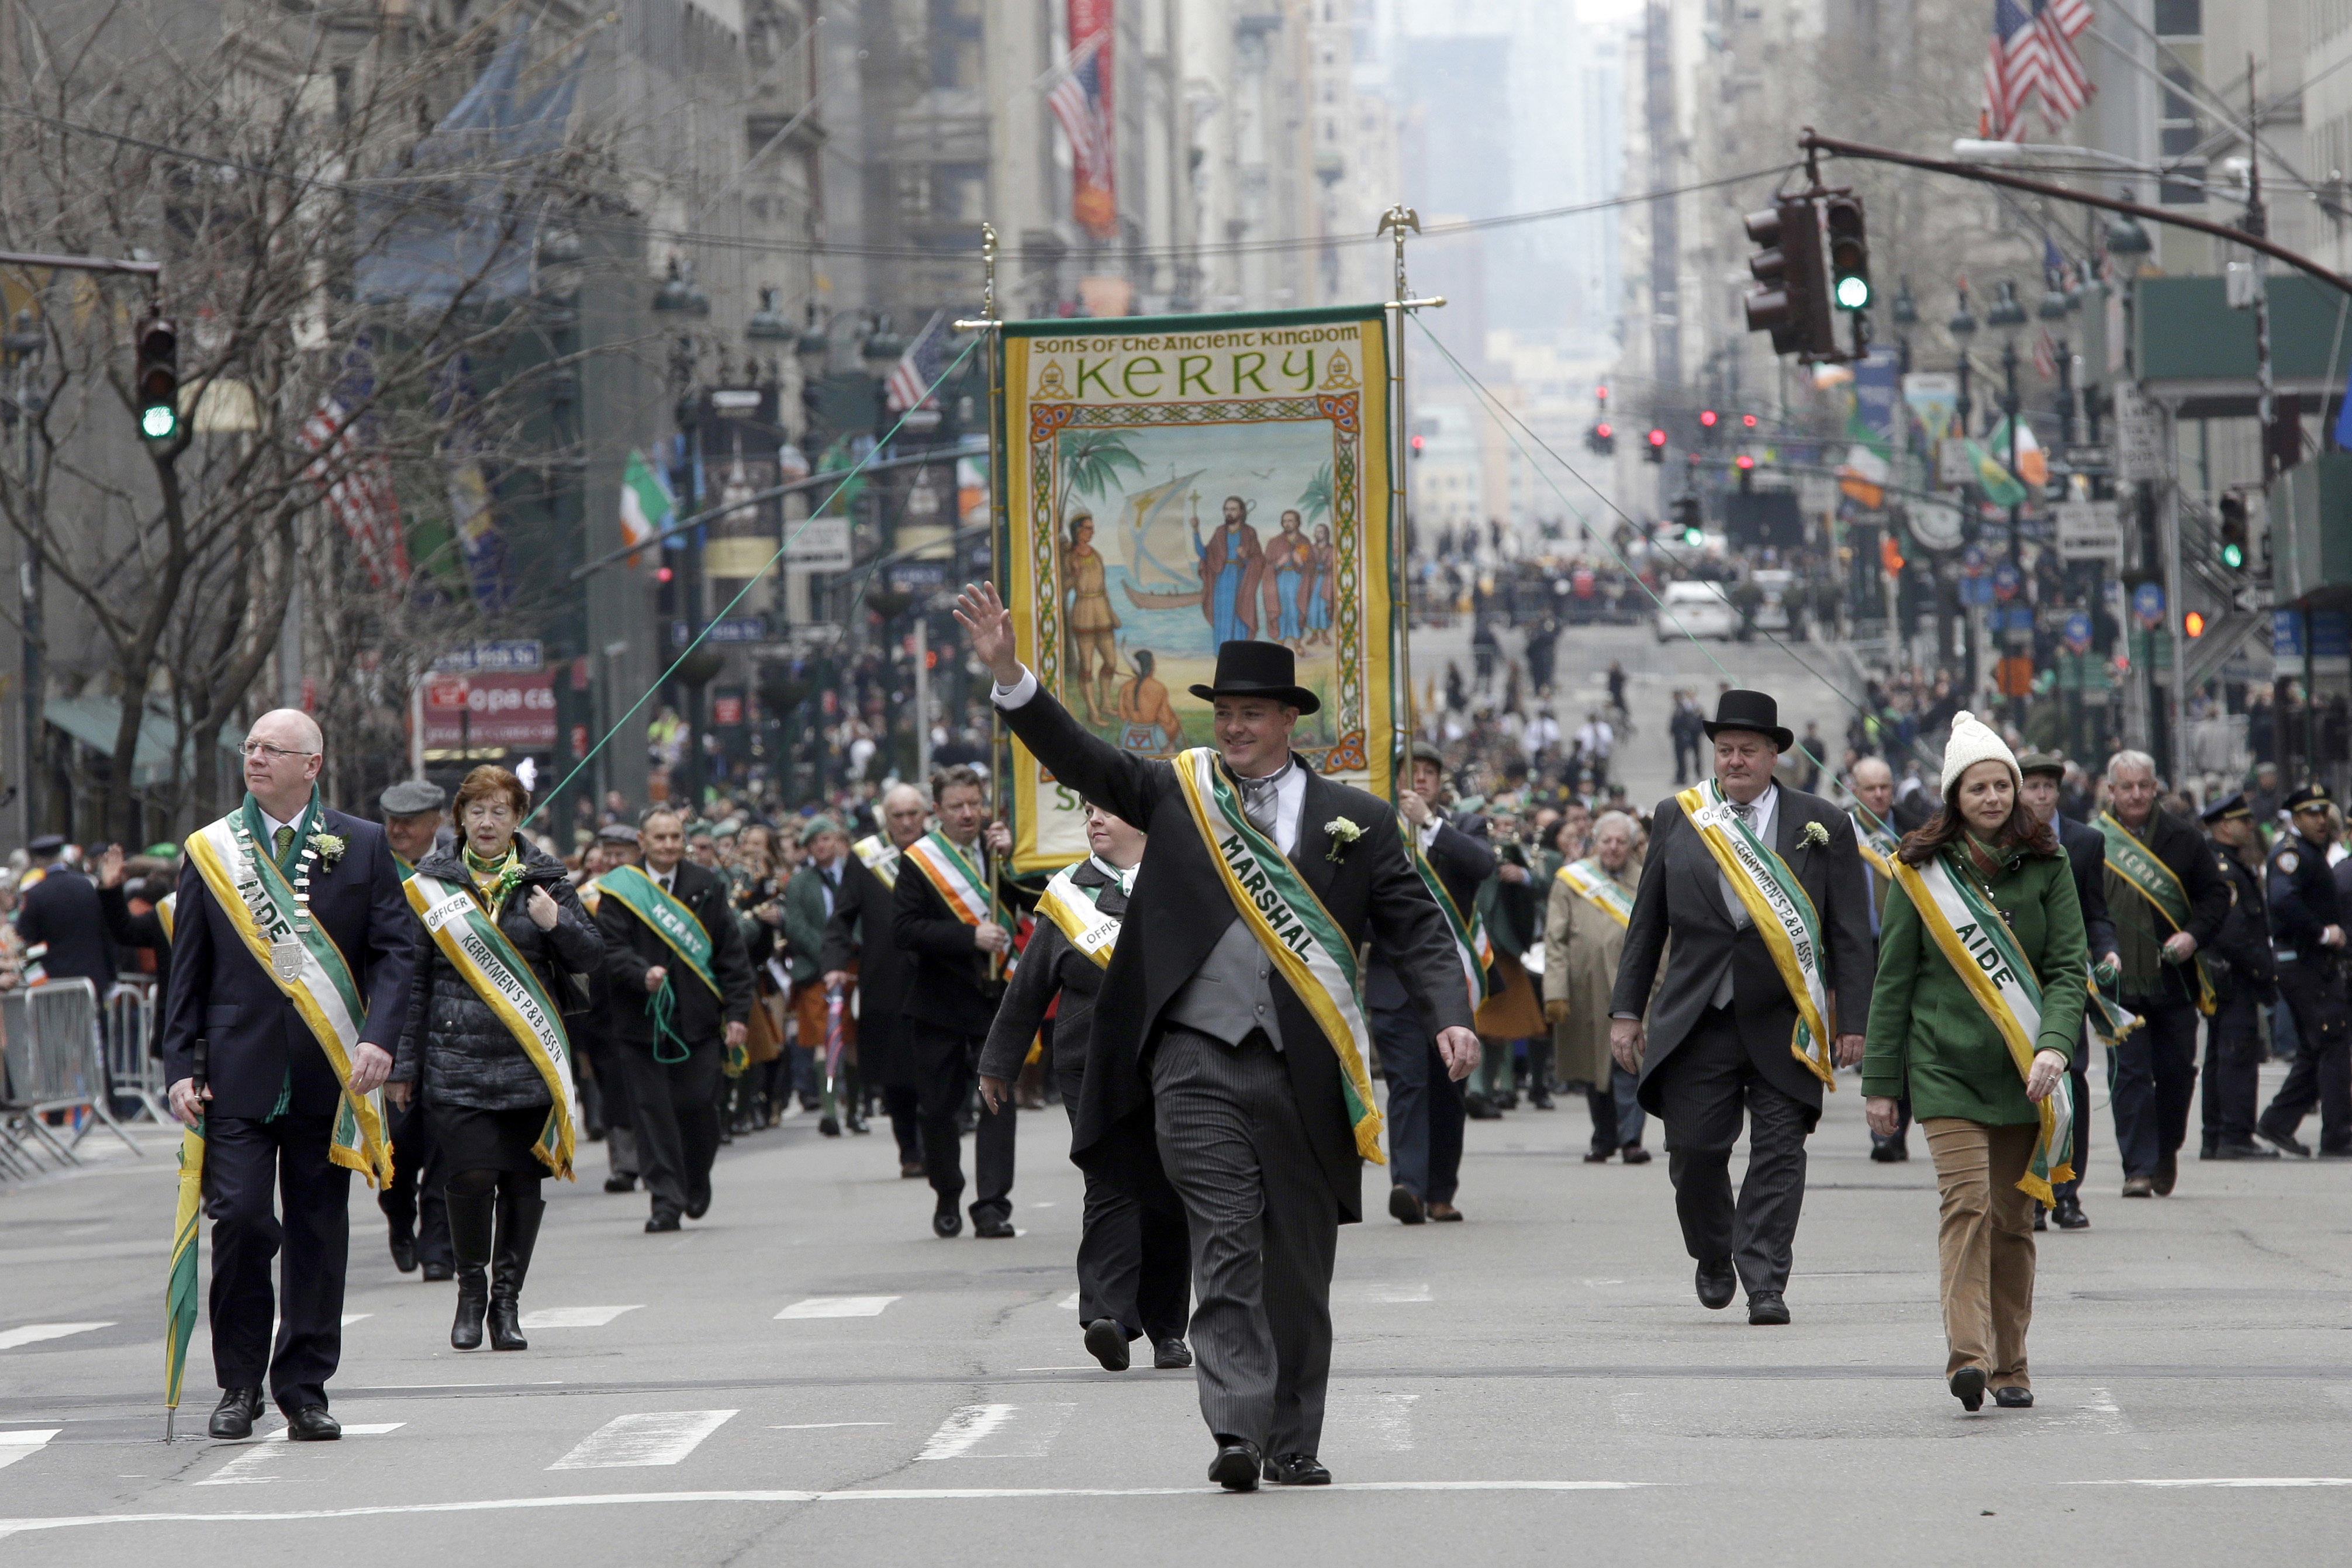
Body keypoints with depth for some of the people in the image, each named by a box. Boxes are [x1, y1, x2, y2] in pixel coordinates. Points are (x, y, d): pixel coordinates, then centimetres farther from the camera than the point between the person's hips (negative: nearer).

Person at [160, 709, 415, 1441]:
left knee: (319, 1233, 4)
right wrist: (180, 1066, 0)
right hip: (239, 1073, 0)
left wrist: (378, 1039, -12)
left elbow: (395, 947, 3)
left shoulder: (363, 847, 7)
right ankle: (239, 1385, 5)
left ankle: (305, 1391, 13)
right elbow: (187, 969, 9)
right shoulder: (210, 851, 8)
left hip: (329, 1075, 1)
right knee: (241, 1217, -11)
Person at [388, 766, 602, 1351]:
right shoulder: (433, 880, 6)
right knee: (469, 1175, -12)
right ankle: (471, 1290, 8)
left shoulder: (544, 878, 8)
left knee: (523, 1181, 2)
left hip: (530, 1058, 1)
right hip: (456, 1058, -1)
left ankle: (507, 1299, 14)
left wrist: (557, 924, -13)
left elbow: (592, 956, 9)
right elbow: (413, 977, 7)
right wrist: (405, 1062, 4)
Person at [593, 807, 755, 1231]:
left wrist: (737, 1013, 0)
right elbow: (611, 949, -6)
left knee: (698, 1106, -2)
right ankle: (666, 1200, 1)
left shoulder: (707, 887, 10)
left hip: (698, 1020, 1)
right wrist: (642, 974, -26)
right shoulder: (619, 890, 2)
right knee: (652, 1111, -3)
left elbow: (731, 954, 9)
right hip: (641, 1021, -1)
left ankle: (696, 1184, 23)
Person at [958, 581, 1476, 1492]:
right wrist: (1008, 676, -13)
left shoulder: (1354, 822, 8)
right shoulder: (1174, 795, 10)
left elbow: (1416, 932, 5)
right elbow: (1079, 759, 0)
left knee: (1299, 1264, 7)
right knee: (1226, 1248, -11)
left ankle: (1292, 1442, 18)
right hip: (1197, 1059, -1)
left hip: (1306, 1072, 1)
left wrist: (1450, 1017, -11)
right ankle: (1236, 1432, -17)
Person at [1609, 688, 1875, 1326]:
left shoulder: (1822, 825, 4)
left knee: (1779, 1154, -4)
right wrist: (1627, 1011, 8)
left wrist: (1853, 1022, -3)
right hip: (1697, 1022, 1)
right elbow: (1647, 923, 13)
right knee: (1694, 1151, 0)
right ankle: (1714, 1258, 25)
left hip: (1783, 1025, -1)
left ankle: (1765, 1283, -1)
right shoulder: (1675, 818, 9)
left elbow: (1849, 933, 3)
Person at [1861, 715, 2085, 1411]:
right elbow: (1893, 979, 6)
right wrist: (1879, 1081, 4)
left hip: (2023, 1071, 2)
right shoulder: (1922, 870, 2)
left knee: (2013, 1216, 6)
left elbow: (2069, 967, 0)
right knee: (1967, 1203, -17)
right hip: (1945, 1065, -2)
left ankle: (2009, 1363, 15)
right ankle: (1968, 1354, -25)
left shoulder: (2046, 866, 5)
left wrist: (2055, 1045, -18)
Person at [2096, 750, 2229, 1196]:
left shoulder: (2182, 840, 6)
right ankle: (2138, 1167, -3)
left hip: (2174, 981, 2)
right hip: (2120, 985, -2)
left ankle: (2166, 1153, 28)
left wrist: (2195, 935, -8)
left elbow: (2216, 892, 8)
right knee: (2130, 1073, -6)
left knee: (2176, 1071, 7)